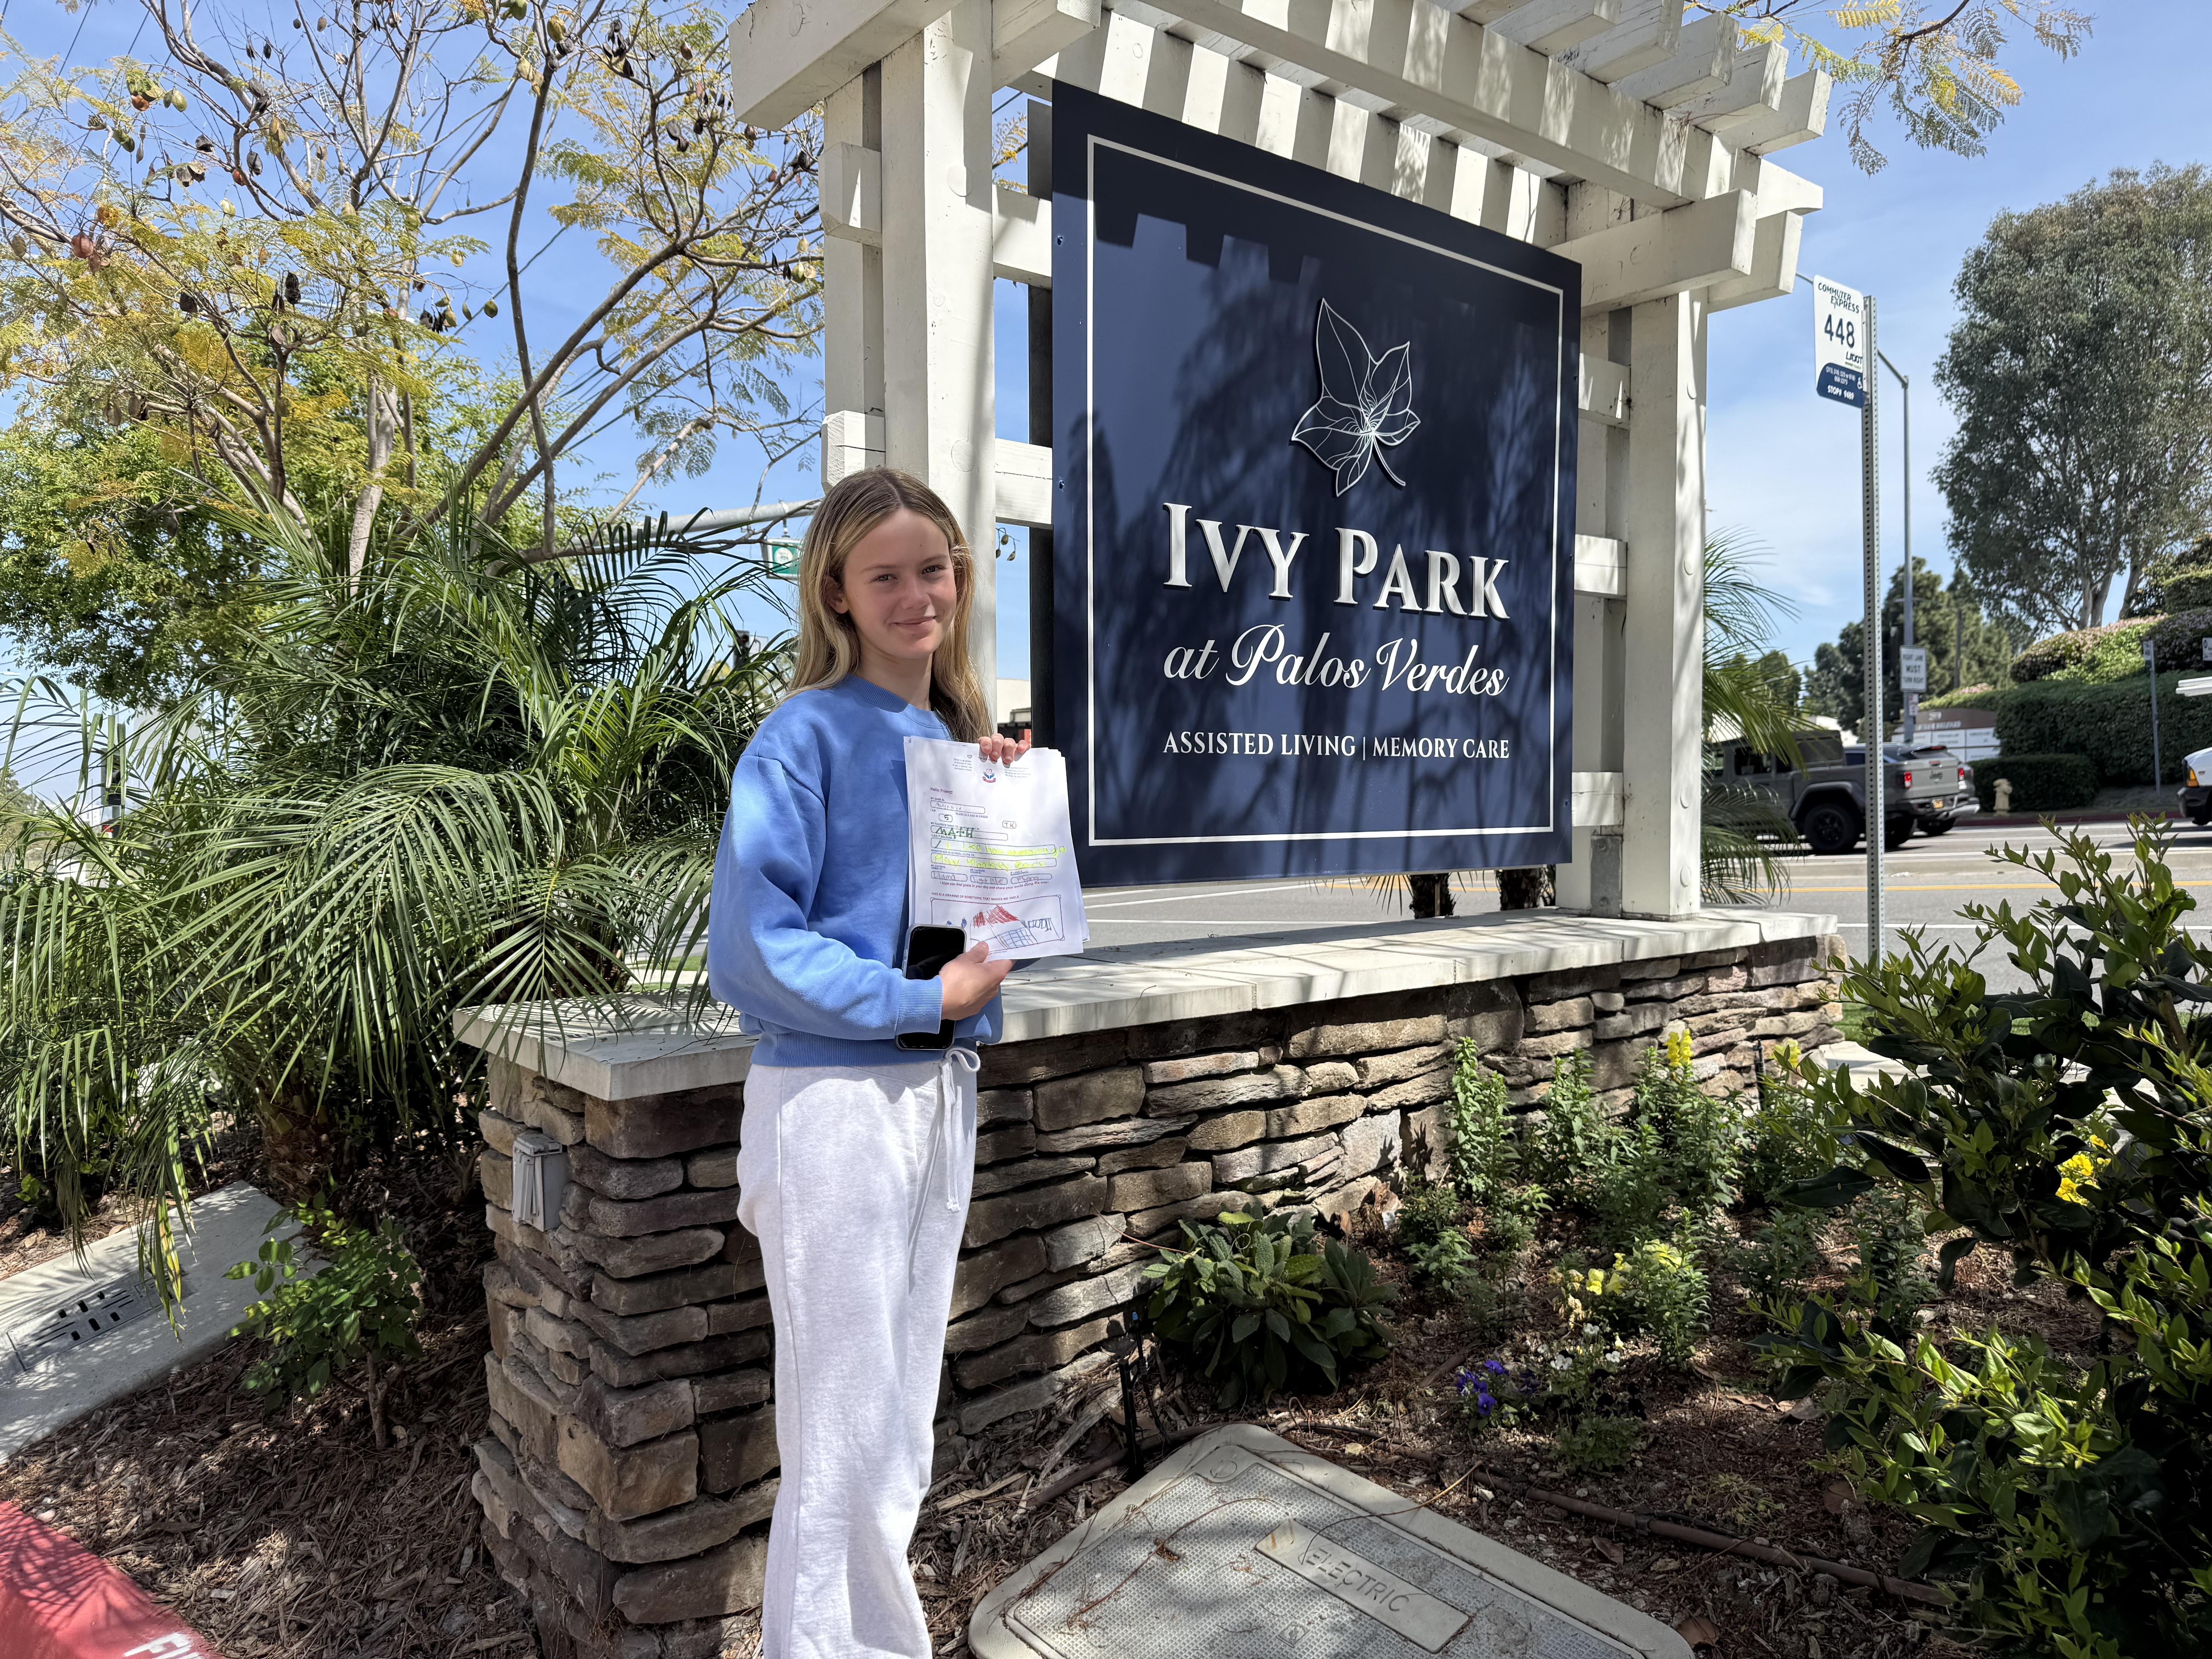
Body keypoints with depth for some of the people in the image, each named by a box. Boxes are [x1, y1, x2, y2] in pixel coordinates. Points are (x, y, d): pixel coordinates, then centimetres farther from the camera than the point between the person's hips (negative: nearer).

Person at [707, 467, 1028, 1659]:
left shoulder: (959, 738, 11)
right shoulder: (806, 736, -11)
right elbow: (751, 941, -18)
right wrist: (921, 1000, -17)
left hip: (942, 1091, 7)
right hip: (834, 1099, -7)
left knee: (902, 1437, 18)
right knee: (848, 1446, 2)